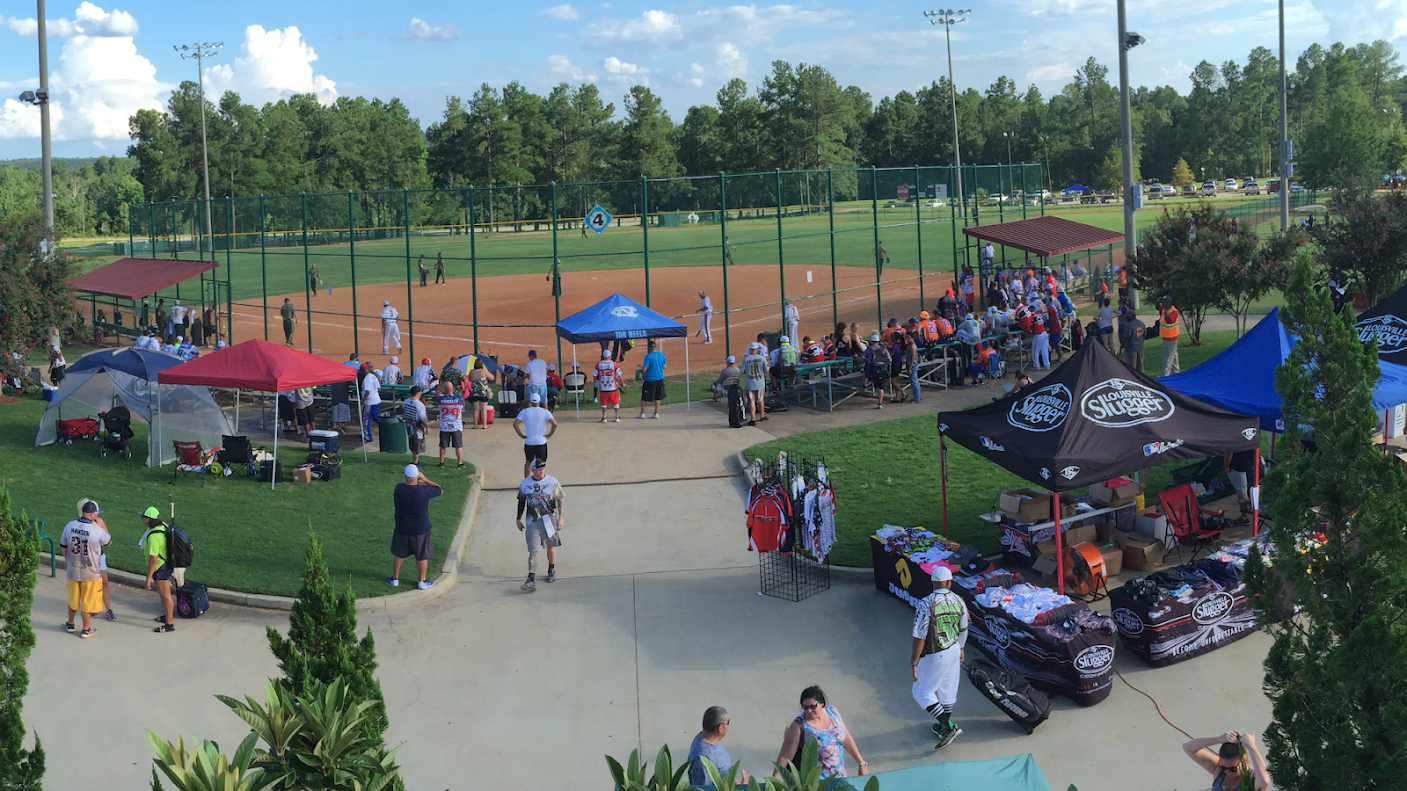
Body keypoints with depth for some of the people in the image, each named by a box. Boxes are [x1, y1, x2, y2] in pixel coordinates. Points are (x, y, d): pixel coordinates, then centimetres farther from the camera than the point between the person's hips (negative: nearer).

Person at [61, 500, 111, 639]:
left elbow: (64, 546, 6)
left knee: (73, 599, 23)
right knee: (88, 601, 12)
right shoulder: (97, 530, -23)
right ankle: (86, 629, 23)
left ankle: (70, 625, 39)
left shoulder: (69, 526, -8)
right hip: (91, 572, -4)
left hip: (72, 570, 4)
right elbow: (108, 541, -2)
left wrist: (66, 562, 21)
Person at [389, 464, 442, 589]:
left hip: (402, 529, 3)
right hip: (420, 530, -2)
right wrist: (425, 480, -1)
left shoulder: (398, 489, -14)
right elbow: (440, 490, -4)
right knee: (422, 556, 16)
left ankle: (394, 578, 36)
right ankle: (422, 581, 28)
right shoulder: (424, 491, -23)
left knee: (399, 554, 22)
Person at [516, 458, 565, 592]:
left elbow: (559, 501, 0)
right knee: (533, 550, -7)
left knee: (550, 546, 12)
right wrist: (519, 519, 13)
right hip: (532, 521, 0)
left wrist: (561, 518, -5)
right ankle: (531, 579, -11)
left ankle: (551, 570, 37)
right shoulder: (525, 484, 1)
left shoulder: (552, 482, -3)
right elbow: (521, 502, 11)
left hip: (549, 519, 0)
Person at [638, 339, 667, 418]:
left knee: (644, 397, 10)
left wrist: (641, 365, 1)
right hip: (660, 379, 5)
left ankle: (642, 414, 16)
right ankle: (656, 414, 15)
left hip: (650, 380, -5)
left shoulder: (648, 356, -17)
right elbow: (664, 366, 12)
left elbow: (644, 369, -19)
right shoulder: (661, 355, 0)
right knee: (658, 397, 14)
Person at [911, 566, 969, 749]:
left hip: (934, 656, -6)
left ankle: (950, 727, 3)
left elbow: (919, 637, -22)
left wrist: (914, 663, -14)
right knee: (947, 690, 21)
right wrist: (961, 648, 29)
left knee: (922, 692, 9)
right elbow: (963, 630, 11)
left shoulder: (926, 604, -23)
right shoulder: (958, 601, -5)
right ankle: (942, 728, 36)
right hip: (953, 650, 6)